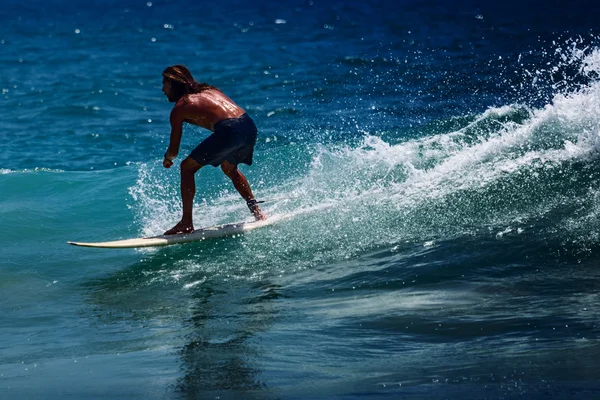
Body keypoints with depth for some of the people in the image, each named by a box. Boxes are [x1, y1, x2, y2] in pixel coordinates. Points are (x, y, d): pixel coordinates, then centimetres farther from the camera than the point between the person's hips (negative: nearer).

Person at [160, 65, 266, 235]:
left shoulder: (179, 108, 9)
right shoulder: (208, 90, 27)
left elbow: (174, 150, 12)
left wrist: (167, 158, 34)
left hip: (229, 131, -7)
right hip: (250, 126, 8)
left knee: (187, 168, 7)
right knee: (229, 168, 34)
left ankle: (186, 222, 4)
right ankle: (256, 210, 31)